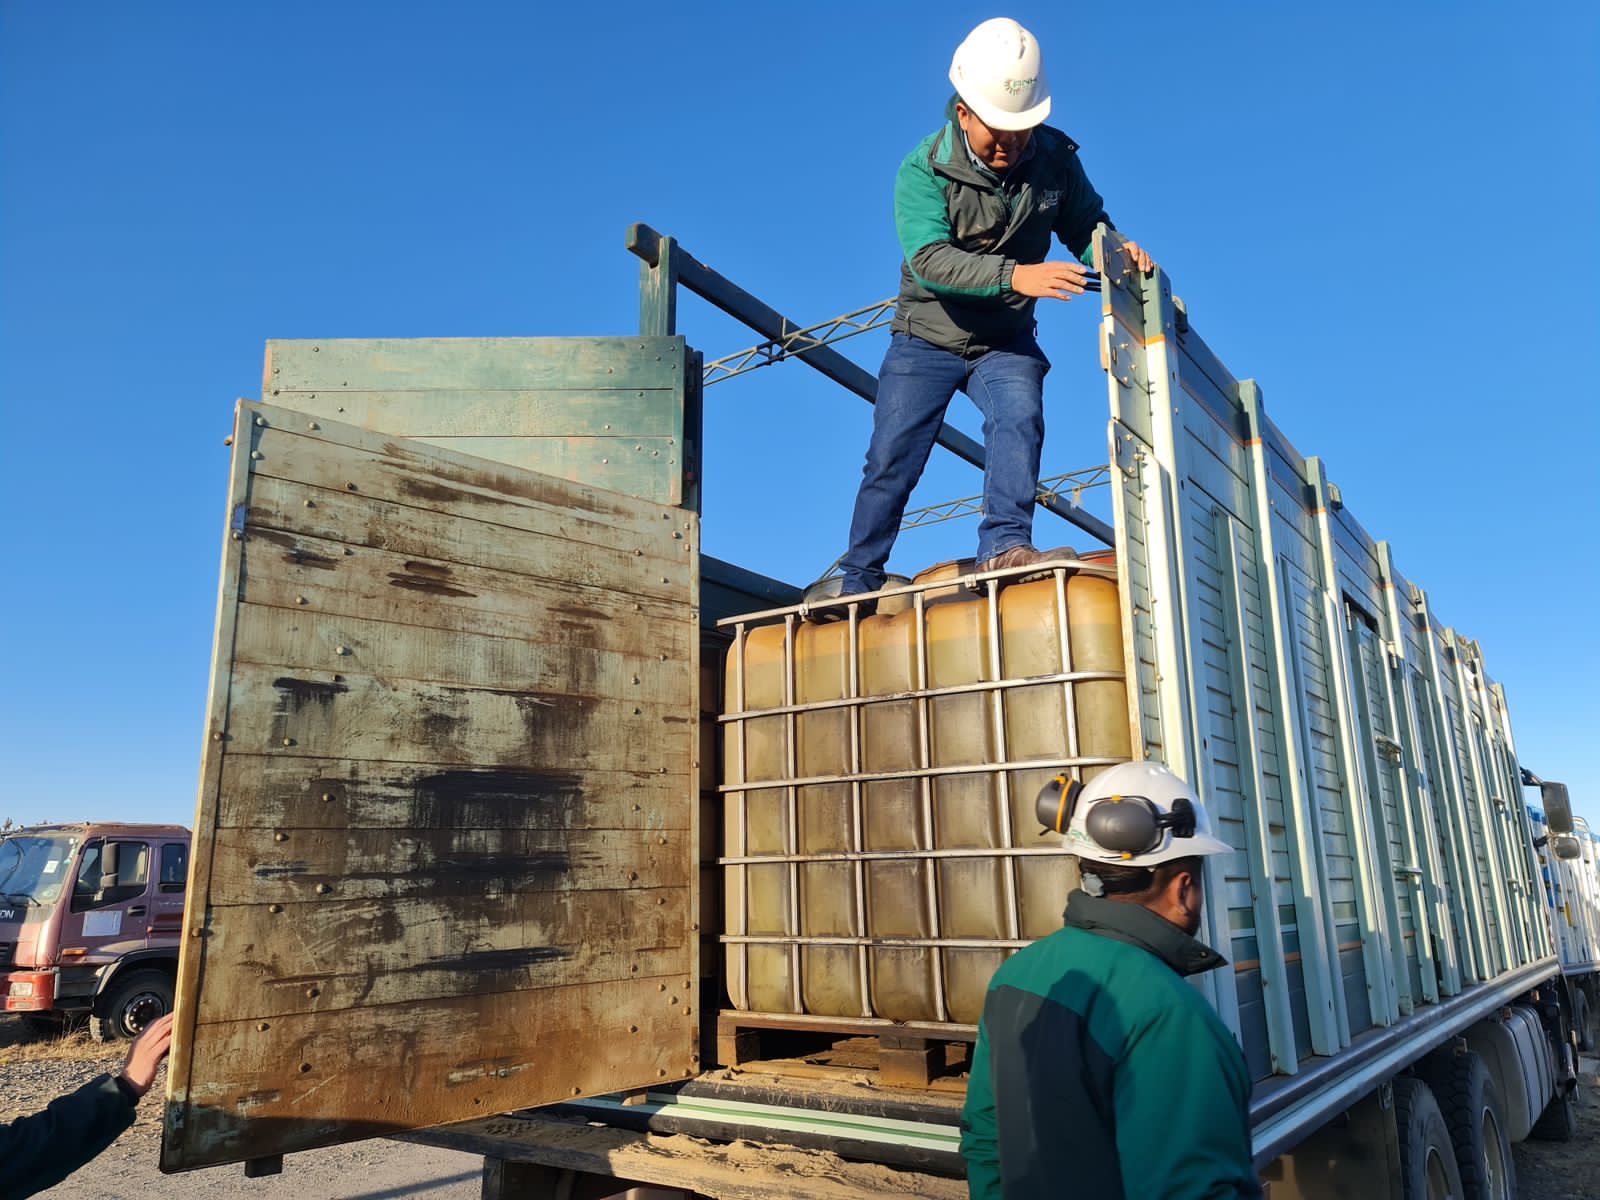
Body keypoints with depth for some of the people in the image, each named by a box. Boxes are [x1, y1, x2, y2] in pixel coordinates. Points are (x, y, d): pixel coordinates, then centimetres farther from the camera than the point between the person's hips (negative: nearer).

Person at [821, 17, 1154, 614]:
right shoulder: (923, 169, -17)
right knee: (891, 458, -5)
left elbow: (1087, 228, 3)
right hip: (927, 339, -2)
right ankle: (859, 580, 7)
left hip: (1007, 341, 2)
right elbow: (930, 260, -31)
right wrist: (1015, 275, -45)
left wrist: (1118, 251, -22)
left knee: (1020, 417, -26)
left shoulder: (1056, 158, -7)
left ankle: (1006, 544, -27)